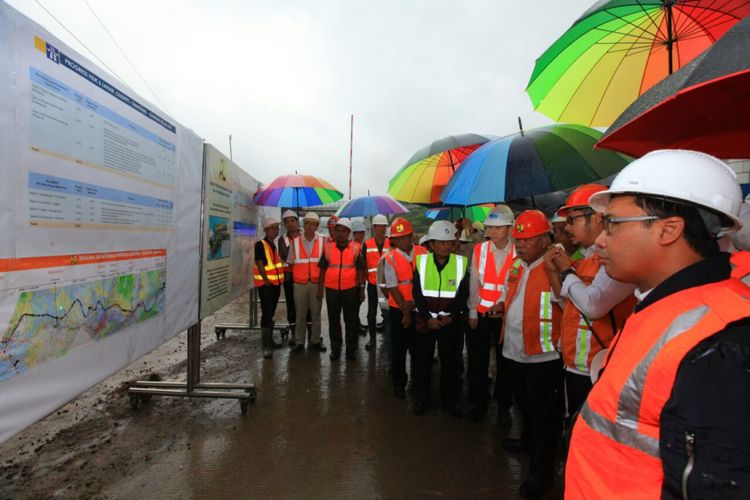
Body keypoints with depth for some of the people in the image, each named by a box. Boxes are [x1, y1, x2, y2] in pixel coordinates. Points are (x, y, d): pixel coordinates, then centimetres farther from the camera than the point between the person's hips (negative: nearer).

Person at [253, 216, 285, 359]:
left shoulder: (275, 245, 13)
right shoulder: (260, 245, -11)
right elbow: (260, 266, -16)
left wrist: (281, 278, 12)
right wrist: (267, 282, -18)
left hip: (276, 284, 8)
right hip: (265, 285, -7)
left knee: (271, 314, 15)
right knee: (266, 315, -8)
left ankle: (269, 340, 26)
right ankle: (266, 346, -6)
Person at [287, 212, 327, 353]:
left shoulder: (322, 242, 2)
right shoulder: (295, 242, 3)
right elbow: (291, 263, 7)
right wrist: (292, 277, 0)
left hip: (317, 283, 0)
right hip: (300, 283, 0)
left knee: (316, 313, 7)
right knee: (300, 314, 5)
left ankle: (315, 341, 18)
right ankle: (299, 342, 15)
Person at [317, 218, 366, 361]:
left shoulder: (355, 248, -1)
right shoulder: (328, 247, 2)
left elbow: (360, 270, 2)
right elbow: (323, 270, 6)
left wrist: (362, 289, -1)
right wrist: (320, 288, 4)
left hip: (350, 290, -1)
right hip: (332, 290, 1)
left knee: (351, 321, 7)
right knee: (333, 320, 11)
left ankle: (351, 349, 20)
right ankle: (335, 349, 24)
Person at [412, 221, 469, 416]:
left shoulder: (462, 262, -5)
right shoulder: (421, 261, -3)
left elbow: (463, 294, -2)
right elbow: (417, 293, -3)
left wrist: (451, 316, -10)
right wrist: (428, 317, -9)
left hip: (450, 321, 0)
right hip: (425, 320, 0)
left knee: (449, 361, 11)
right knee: (422, 360, 9)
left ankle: (449, 399, 27)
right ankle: (421, 398, 26)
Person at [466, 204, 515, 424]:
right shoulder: (479, 250, -1)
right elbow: (474, 284, 0)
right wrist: (473, 313, -2)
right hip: (481, 314, 1)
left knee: (504, 362, 11)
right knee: (478, 361, 9)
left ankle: (503, 406, 29)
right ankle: (478, 404, 27)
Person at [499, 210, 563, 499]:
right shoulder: (516, 265, 9)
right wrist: (500, 304, 6)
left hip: (543, 354, -8)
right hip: (515, 350, 8)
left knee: (543, 414, 8)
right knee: (524, 404, 27)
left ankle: (541, 470, 24)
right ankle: (528, 441, 50)